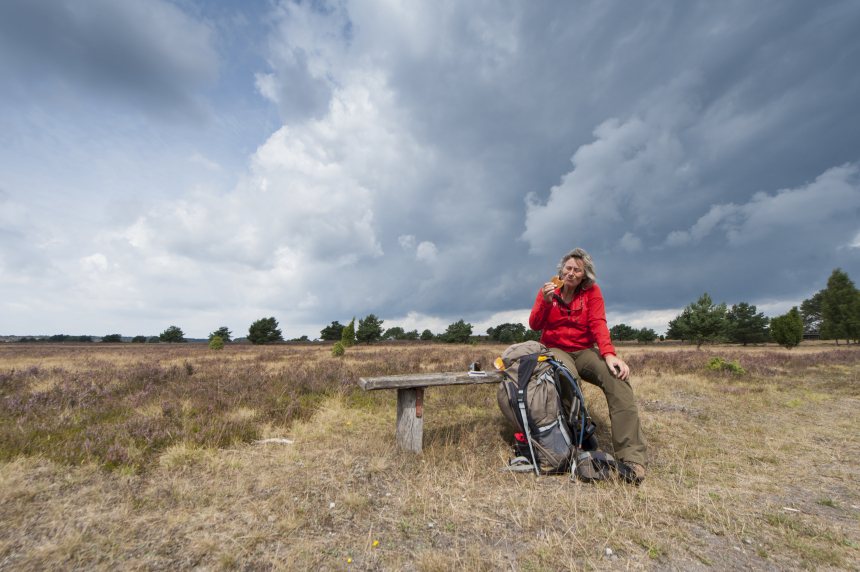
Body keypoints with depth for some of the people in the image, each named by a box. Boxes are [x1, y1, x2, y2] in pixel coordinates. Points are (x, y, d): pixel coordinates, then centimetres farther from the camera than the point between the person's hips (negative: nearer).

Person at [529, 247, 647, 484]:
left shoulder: (591, 291, 3)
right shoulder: (548, 290, 3)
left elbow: (598, 324, -11)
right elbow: (534, 325, -5)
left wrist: (608, 354, -28)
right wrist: (546, 302, -22)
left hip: (584, 351, 2)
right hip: (555, 349, -1)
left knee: (618, 376, -28)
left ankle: (631, 457, -32)